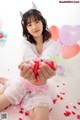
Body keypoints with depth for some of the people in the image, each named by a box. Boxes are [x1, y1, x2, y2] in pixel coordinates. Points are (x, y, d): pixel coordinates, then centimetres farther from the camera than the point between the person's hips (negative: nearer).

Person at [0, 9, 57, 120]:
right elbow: (29, 55, -29)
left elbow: (47, 56, -30)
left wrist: (45, 67, -57)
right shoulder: (26, 43, -4)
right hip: (24, 81, 2)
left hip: (41, 87, -1)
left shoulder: (50, 43, -6)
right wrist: (30, 64, -56)